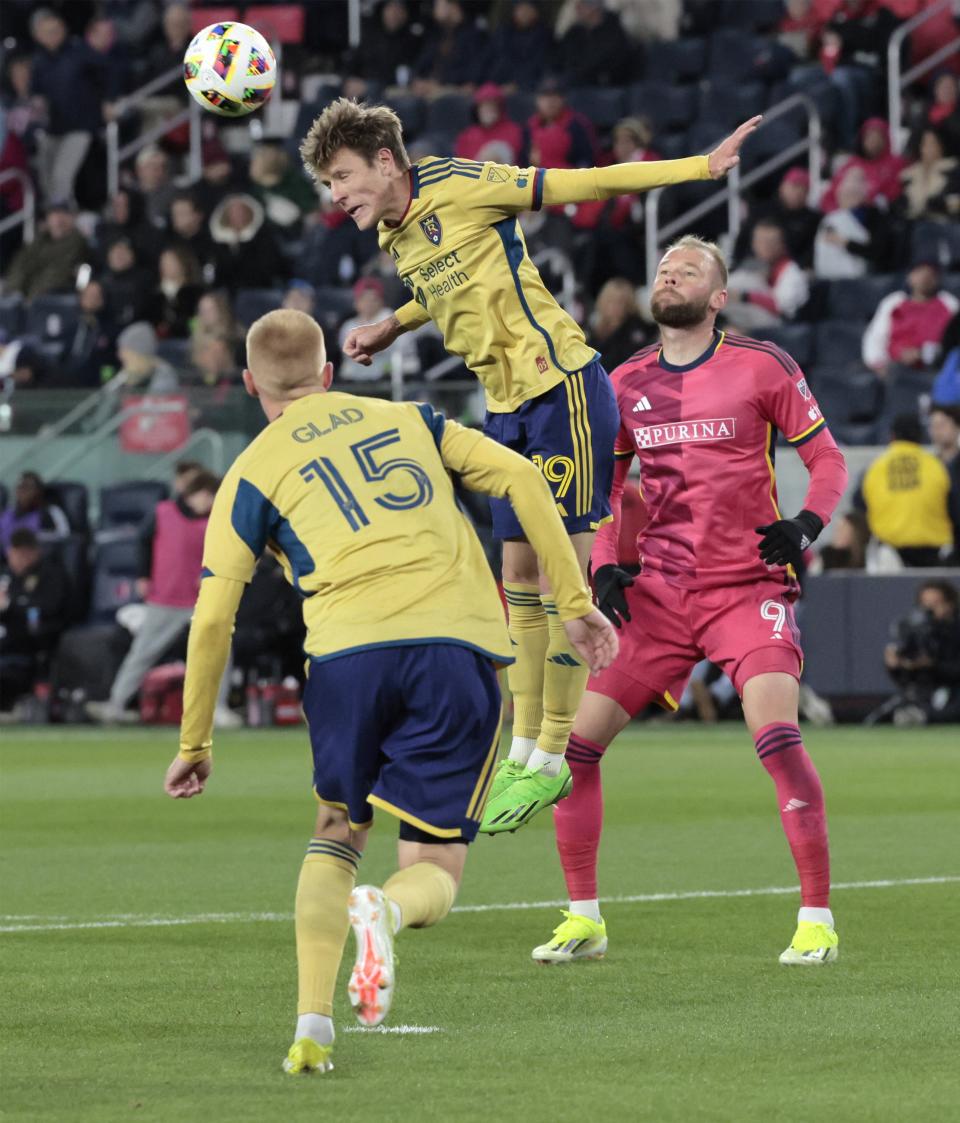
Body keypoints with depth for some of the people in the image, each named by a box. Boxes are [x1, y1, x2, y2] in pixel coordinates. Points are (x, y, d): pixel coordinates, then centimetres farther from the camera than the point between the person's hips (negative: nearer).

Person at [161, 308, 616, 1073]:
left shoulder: (254, 473, 16)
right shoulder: (407, 419, 24)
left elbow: (213, 616, 9)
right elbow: (521, 478, 13)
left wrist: (194, 744, 18)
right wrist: (576, 602, 15)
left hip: (350, 650, -1)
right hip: (460, 644, 1)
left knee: (337, 835, 22)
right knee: (435, 869, 7)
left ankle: (313, 1025, 6)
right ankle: (385, 912, -31)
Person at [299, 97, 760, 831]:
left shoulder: (457, 187, -12)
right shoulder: (393, 237, 12)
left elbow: (582, 186, -10)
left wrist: (702, 167, -12)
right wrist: (390, 329, 25)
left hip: (562, 390, -8)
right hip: (508, 408, 8)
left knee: (561, 579, -6)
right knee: (521, 578, 10)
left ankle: (551, 762, -2)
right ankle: (523, 752, 17)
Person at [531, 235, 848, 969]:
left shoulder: (761, 366, -3)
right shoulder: (625, 385, 8)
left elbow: (828, 459, 0)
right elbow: (606, 488, 18)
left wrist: (805, 526, -18)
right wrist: (605, 565, 1)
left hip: (748, 589, -4)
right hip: (658, 597, 4)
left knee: (776, 733, -24)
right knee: (575, 736, -4)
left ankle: (818, 918, -12)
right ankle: (584, 919, 10)